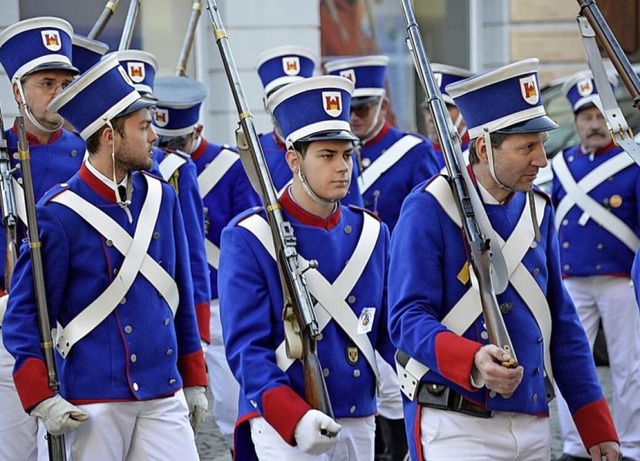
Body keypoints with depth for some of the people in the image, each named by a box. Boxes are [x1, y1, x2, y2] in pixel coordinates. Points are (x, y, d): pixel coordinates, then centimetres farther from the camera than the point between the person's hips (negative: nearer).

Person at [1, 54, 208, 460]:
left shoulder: (162, 198, 9)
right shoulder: (60, 213, -9)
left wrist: (194, 380, 18)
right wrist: (41, 400, -15)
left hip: (164, 396, 5)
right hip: (95, 403, -5)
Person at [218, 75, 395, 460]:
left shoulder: (372, 232, 10)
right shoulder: (249, 238, -7)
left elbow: (394, 330, 13)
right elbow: (246, 346, -12)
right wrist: (294, 419, -26)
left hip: (360, 424, 6)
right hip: (282, 426, -6)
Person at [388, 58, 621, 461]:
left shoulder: (537, 210, 11)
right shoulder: (429, 209, -9)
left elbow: (563, 325, 13)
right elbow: (409, 318, -15)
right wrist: (472, 361, -33)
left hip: (533, 425, 6)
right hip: (458, 428, -6)